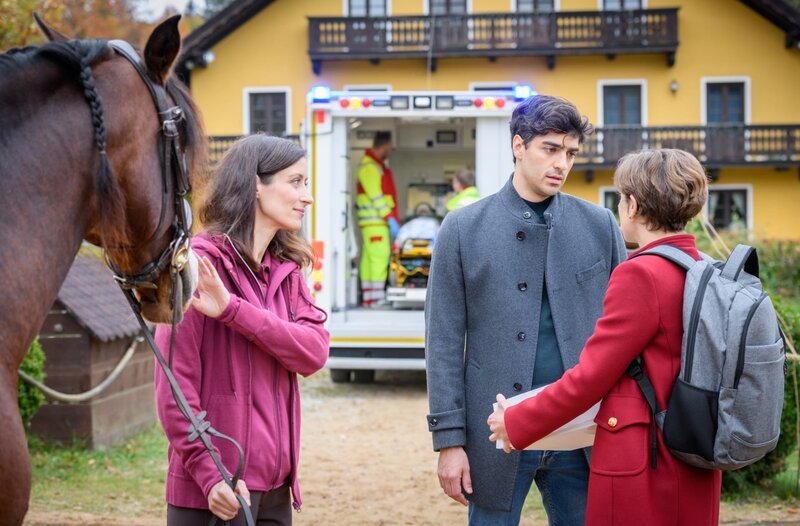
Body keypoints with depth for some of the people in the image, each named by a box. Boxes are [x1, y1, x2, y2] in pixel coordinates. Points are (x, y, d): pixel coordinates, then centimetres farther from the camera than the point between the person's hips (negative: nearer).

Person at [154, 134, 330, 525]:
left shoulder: (286, 270, 12)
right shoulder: (200, 261, -10)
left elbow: (314, 353, -6)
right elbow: (175, 381, -15)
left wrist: (232, 310, -18)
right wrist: (209, 474, -20)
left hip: (275, 483, 7)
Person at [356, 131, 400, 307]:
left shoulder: (377, 165, 21)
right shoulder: (369, 166, -11)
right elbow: (375, 196, -17)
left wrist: (393, 218, 19)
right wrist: (390, 218, -18)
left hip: (379, 221, 10)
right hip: (374, 221, -10)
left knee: (369, 256, 7)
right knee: (379, 255, -13)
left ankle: (368, 297, 8)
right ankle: (377, 298, -16)